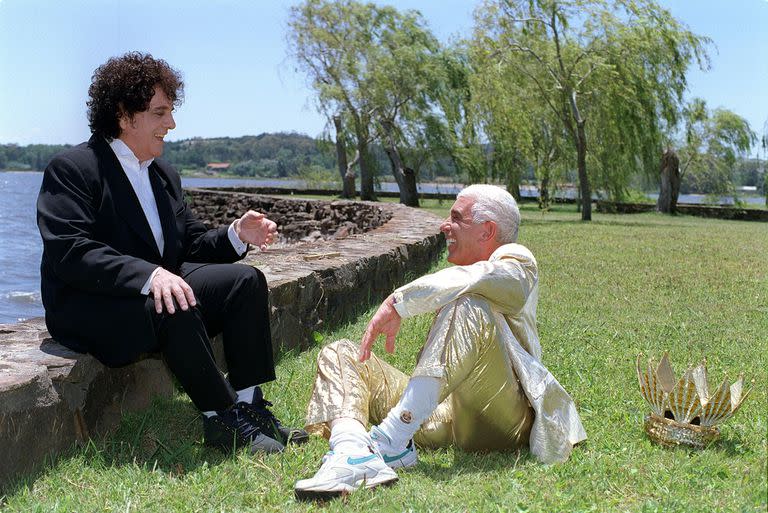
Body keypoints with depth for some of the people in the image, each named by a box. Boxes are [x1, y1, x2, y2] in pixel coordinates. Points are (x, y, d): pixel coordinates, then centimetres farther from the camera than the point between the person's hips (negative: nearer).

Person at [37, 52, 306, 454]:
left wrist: (237, 235, -6)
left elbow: (192, 246, 15)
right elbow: (70, 254, -23)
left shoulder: (165, 176, 16)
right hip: (90, 309, -8)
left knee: (246, 281, -10)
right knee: (175, 307, -35)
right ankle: (220, 417, -19)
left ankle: (248, 405, -14)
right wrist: (148, 275, -35)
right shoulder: (71, 169, -10)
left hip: (159, 286, 8)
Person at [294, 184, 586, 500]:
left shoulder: (516, 264, 5)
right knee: (340, 354, -1)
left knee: (471, 306, -32)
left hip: (502, 419, -8)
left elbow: (465, 280, -21)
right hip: (448, 411, 8)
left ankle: (391, 440, -38)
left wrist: (396, 303, -18)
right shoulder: (465, 275, 29)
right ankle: (352, 450, -35)